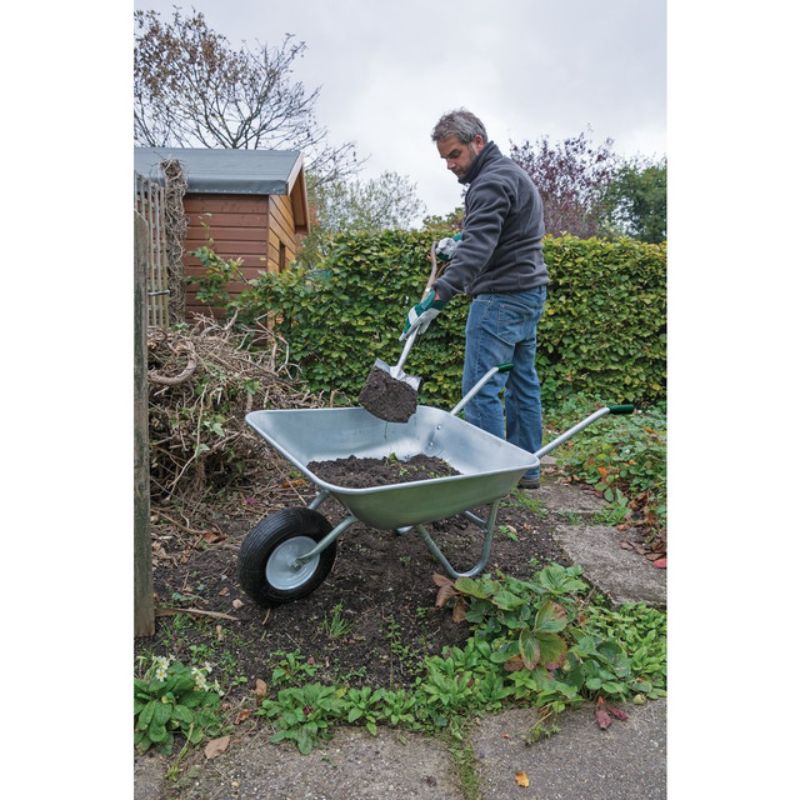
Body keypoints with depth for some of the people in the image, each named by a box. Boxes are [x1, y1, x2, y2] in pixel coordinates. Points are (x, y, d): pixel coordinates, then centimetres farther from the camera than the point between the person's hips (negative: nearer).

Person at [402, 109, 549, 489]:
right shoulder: (512, 172, 19)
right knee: (523, 382, 12)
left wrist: (435, 299, -36)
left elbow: (475, 250, -28)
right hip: (530, 291, 11)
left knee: (481, 387, -8)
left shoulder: (492, 182, -14)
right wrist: (457, 242, 24)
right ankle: (526, 468, 21)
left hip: (502, 297, -11)